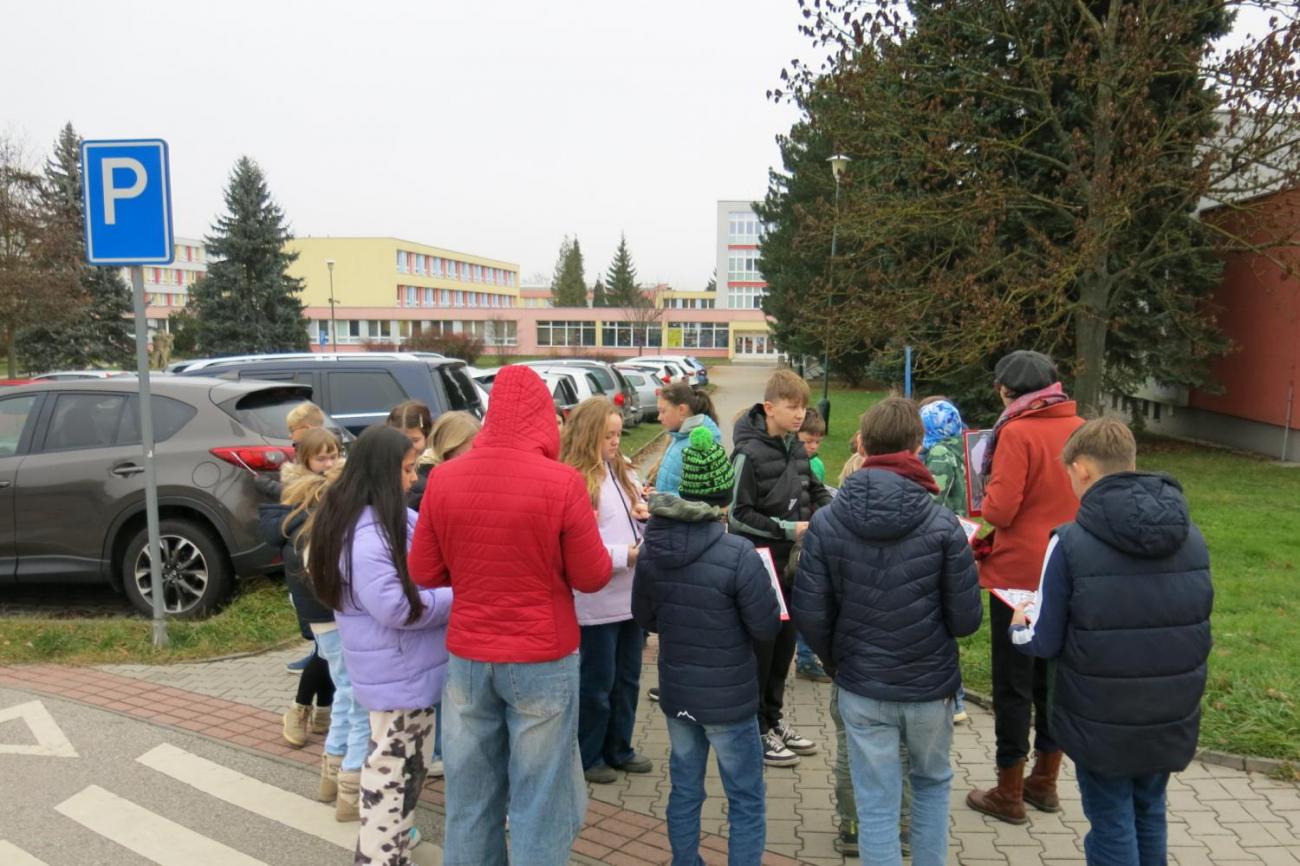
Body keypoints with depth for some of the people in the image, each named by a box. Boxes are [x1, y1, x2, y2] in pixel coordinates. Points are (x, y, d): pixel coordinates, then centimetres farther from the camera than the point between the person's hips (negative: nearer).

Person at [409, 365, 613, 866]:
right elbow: (593, 577, -8)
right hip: (543, 661, -3)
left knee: (470, 797, 18)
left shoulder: (444, 479, -5)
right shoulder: (562, 483, -16)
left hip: (467, 657, 4)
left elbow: (423, 573, 4)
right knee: (539, 799, 10)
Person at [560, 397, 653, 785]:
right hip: (598, 602, -7)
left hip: (632, 594, 7)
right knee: (597, 682, 7)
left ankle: (619, 749, 33)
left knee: (627, 678, 18)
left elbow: (640, 529, 18)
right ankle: (588, 756, 25)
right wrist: (625, 555, -23)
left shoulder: (624, 474, 10)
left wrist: (648, 518, -4)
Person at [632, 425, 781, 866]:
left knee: (684, 791, 20)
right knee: (746, 801, 11)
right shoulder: (738, 555, -24)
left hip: (675, 692, 5)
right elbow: (767, 627, -16)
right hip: (729, 698, -5)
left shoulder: (652, 548, -5)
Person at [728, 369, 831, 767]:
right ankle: (755, 729, 18)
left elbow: (813, 488, 20)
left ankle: (773, 718, 31)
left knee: (785, 644, 15)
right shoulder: (750, 452, -16)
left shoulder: (795, 446, 7)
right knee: (760, 646, 3)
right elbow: (738, 515, -16)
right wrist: (788, 529, -18)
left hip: (792, 562, 7)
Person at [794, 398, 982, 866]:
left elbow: (810, 615, -9)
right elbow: (966, 619, -11)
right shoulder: (942, 524, -14)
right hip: (930, 685, 0)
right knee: (932, 783, 26)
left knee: (877, 806, 12)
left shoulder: (826, 522, -10)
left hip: (861, 688, 0)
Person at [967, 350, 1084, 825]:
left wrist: (990, 489, 0)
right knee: (1053, 676, 18)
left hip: (1019, 573, -6)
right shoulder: (1081, 430, 1)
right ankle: (1045, 782, 31)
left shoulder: (1017, 433, -18)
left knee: (1013, 682, 5)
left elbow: (999, 510, -20)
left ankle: (1009, 794, 16)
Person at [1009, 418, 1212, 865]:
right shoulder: (1192, 538, -4)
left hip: (1102, 724, -4)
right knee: (1149, 815, 24)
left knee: (1112, 827, 12)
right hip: (1173, 720, 5)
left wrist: (1020, 627, 8)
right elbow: (1195, 627, 7)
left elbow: (1045, 643, -14)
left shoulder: (1071, 544, -20)